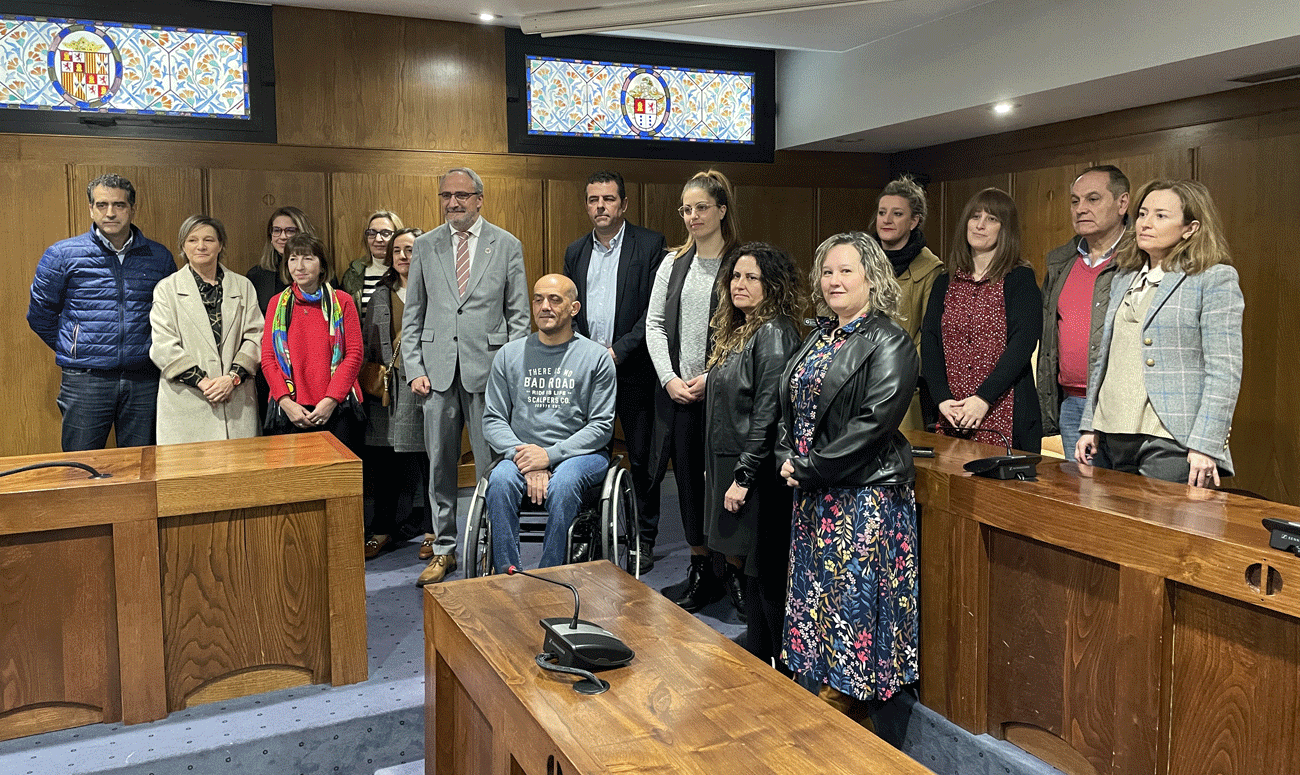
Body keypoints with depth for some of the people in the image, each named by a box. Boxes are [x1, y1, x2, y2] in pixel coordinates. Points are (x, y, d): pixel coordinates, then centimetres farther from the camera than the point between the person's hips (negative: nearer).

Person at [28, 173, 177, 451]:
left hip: (143, 380, 2)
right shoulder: (62, 255, 1)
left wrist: (154, 351, 11)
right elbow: (40, 314, 11)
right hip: (84, 380, -1)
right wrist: (72, 351, 11)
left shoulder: (159, 257, 6)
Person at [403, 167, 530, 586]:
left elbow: (519, 315, 3)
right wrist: (414, 369, 1)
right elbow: (412, 314, 11)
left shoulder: (507, 245, 4)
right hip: (438, 371, 2)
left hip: (488, 370, -2)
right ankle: (444, 548, 21)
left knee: (491, 465, 2)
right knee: (440, 465, 8)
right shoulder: (425, 245, 9)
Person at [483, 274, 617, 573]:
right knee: (500, 479, -30)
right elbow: (493, 419, 7)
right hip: (521, 453, 2)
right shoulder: (509, 355, 10)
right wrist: (523, 455, -12)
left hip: (580, 454, -2)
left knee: (563, 482, -34)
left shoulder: (596, 357, 3)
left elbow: (601, 426, -2)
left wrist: (550, 454, -14)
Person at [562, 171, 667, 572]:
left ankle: (644, 539, 16)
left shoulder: (650, 245, -2)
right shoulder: (575, 251, 13)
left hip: (633, 369, -4)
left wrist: (618, 351, -14)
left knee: (642, 458, 4)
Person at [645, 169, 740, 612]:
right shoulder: (673, 264, 12)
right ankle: (702, 573, 21)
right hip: (676, 391, 5)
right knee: (688, 479, 9)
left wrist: (712, 377, -15)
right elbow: (655, 324, 9)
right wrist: (669, 378, -3)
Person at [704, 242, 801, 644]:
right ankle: (756, 659, 28)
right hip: (727, 466, 10)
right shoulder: (737, 331, 15)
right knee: (738, 561, 15)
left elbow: (767, 413, -20)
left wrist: (744, 476, -21)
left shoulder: (773, 334, -15)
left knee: (762, 572, -2)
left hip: (757, 473, -9)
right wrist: (713, 468, 17)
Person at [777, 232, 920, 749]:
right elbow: (790, 408, 16)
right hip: (812, 495, 8)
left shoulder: (889, 343, -10)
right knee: (816, 600, 12)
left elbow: (874, 422, -20)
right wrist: (788, 458, -2)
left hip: (866, 496, -8)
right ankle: (830, 702, 27)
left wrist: (809, 469, -17)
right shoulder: (818, 339, 14)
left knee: (857, 605, -1)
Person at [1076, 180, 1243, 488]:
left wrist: (1205, 446, -17)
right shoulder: (1123, 279, 18)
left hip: (1171, 443, -6)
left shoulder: (1215, 280, -2)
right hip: (1112, 438, 6)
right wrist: (1089, 427, 14)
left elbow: (1224, 371, -9)